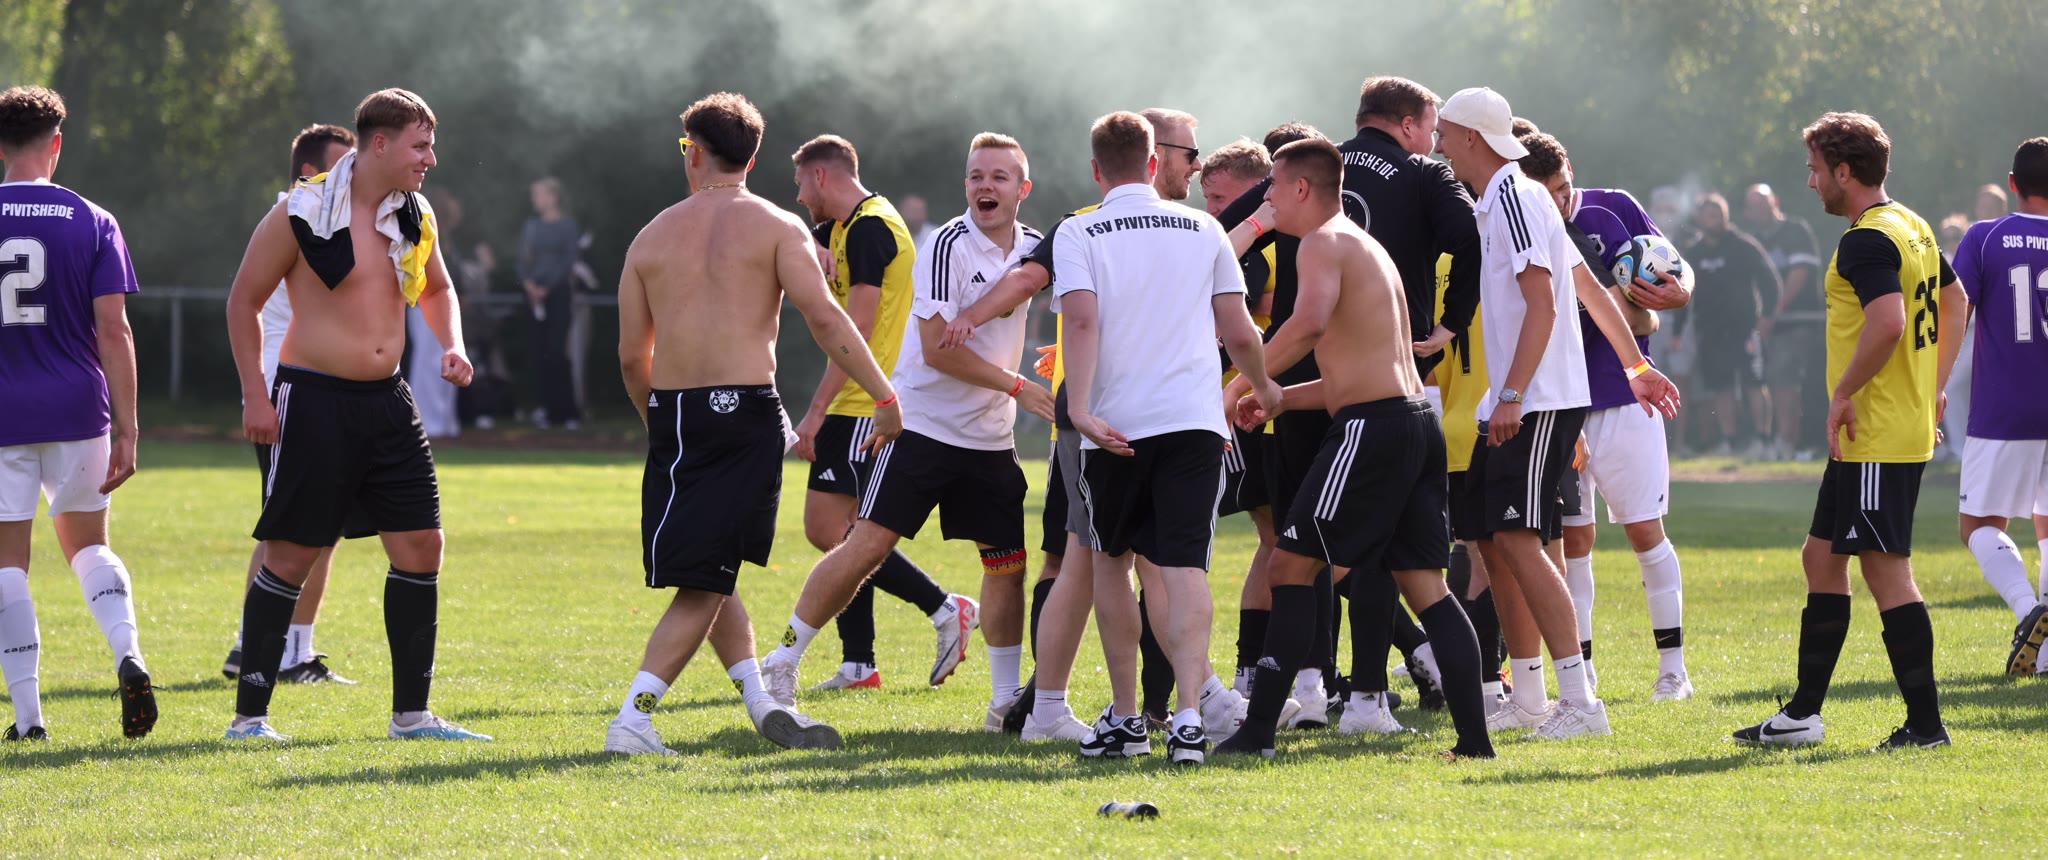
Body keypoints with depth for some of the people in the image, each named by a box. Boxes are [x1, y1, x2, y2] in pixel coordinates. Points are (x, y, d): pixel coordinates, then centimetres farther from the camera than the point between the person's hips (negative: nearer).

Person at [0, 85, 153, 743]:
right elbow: (113, 331, -3)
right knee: (87, 544, 18)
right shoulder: (92, 222, 0)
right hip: (78, 412, 1)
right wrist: (127, 428, -1)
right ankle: (128, 654, -7)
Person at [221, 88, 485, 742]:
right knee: (290, 557, -4)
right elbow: (244, 301, -3)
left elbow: (436, 289, 26)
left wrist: (451, 345, 6)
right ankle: (249, 713, 4)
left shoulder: (416, 217, 7)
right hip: (313, 398, -6)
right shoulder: (302, 215, -10)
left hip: (387, 397, 6)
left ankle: (411, 713, 12)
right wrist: (255, 396, -8)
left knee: (421, 546, 2)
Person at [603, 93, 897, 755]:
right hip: (746, 410, -3)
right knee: (706, 582, -1)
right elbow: (824, 317, -11)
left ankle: (760, 701, 5)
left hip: (673, 414, 3)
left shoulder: (653, 236, 11)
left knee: (707, 574, 16)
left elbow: (631, 356, 11)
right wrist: (885, 396, -7)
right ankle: (633, 718, -12)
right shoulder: (776, 227, 2)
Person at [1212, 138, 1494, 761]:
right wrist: (1277, 399, 28)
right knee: (1425, 584, 8)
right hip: (1418, 422, 9)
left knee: (1292, 567, -2)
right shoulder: (1367, 247, 25)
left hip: (1371, 428, -9)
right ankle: (1474, 737, 1)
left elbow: (1309, 321, -27)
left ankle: (1259, 728, -3)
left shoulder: (1323, 244, -5)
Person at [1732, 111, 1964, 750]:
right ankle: (1802, 715, 20)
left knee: (1886, 571, -8)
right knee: (1822, 558, 15)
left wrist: (1844, 394, -21)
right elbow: (1955, 301, 26)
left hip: (1875, 435, -11)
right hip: (1908, 426, 11)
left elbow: (1889, 321, -31)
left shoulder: (1866, 241, -17)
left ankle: (1925, 722, -5)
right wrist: (1934, 385, 25)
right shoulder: (1912, 228, 15)